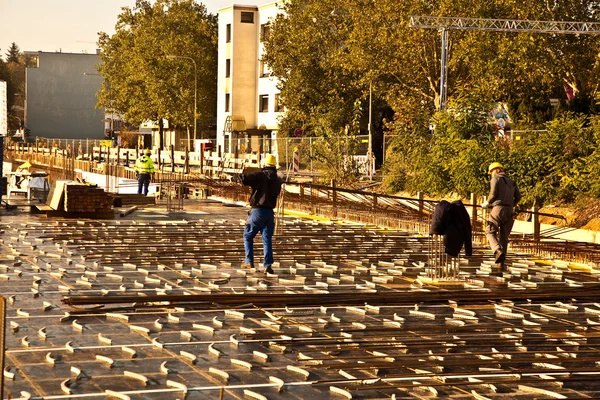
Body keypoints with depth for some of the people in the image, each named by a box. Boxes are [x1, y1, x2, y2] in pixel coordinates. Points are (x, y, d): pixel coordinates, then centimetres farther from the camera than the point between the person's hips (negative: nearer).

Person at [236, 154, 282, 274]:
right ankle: (268, 265, -5)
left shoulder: (260, 176, -10)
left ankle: (249, 261, 9)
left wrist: (239, 177, 3)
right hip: (270, 212, 4)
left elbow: (244, 179, -22)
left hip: (258, 211, -4)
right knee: (267, 239, 6)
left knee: (248, 236, 12)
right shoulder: (277, 181, 8)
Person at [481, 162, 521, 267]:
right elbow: (518, 197, 17)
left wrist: (486, 203, 7)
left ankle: (498, 251, -25)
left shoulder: (496, 179, 2)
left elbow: (493, 194, -9)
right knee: (503, 235, 10)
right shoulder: (511, 182, 22)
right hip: (509, 211, 6)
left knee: (490, 231, 0)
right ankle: (501, 261, 7)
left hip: (499, 209, -6)